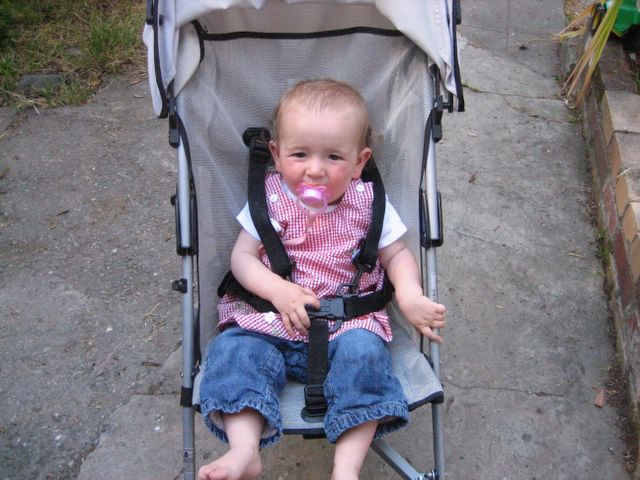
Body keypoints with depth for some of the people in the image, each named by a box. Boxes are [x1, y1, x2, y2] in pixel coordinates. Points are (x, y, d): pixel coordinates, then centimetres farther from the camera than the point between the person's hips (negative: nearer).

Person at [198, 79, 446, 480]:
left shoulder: (367, 203, 1)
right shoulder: (269, 199, 0)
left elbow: (397, 255, 8)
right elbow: (243, 256, 0)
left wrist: (411, 297, -13)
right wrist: (278, 290, -19)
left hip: (348, 322, -1)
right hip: (270, 321, 1)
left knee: (365, 351, -29)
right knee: (234, 347, -22)